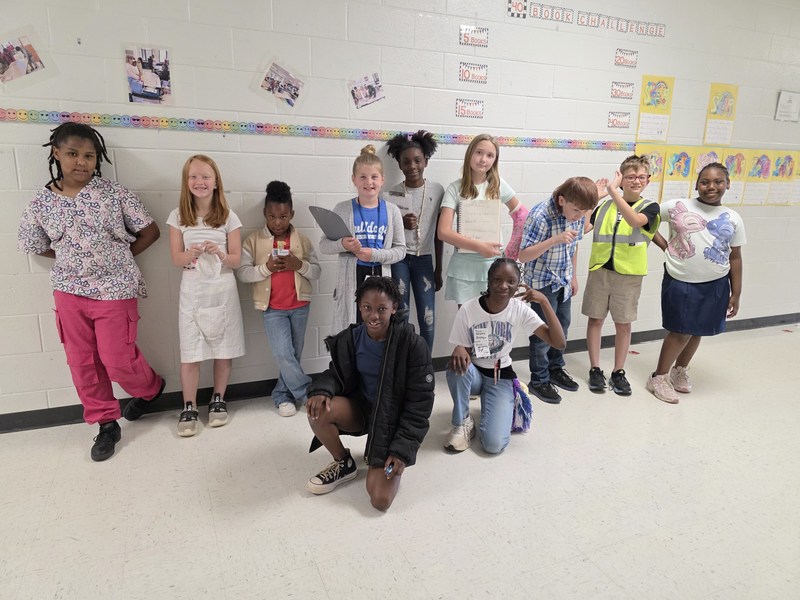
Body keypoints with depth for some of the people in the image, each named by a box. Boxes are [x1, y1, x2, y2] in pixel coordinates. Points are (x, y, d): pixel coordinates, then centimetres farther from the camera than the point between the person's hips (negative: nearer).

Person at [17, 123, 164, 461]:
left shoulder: (114, 193, -7)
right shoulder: (40, 204, 1)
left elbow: (150, 231, -1)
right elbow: (35, 247, 14)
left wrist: (120, 256, -2)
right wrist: (73, 258, 4)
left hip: (115, 290, -3)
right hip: (68, 292, 4)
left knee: (117, 361, -1)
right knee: (81, 363, 8)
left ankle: (150, 388, 32)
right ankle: (107, 423, 24)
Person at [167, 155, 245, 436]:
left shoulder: (228, 217, -1)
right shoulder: (178, 216, 1)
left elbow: (236, 259, -1)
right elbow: (176, 258, 0)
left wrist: (220, 254, -23)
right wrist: (191, 254, -22)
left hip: (223, 290, 0)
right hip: (192, 291, 0)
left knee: (224, 349, 6)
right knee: (190, 352, 1)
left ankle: (218, 400, 23)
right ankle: (189, 408, 13)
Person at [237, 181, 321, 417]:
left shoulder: (302, 240, 3)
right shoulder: (253, 240, -2)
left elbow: (316, 272, 3)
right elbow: (242, 273, -5)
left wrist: (299, 265, -17)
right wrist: (265, 268, -21)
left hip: (299, 306, 2)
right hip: (273, 308, -2)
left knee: (293, 355, 10)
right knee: (284, 355, -10)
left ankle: (282, 395, 26)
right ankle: (307, 394, 7)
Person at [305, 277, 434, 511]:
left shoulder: (412, 344, -21)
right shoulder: (350, 338, -9)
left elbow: (420, 402, -15)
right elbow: (336, 373, 3)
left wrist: (403, 449, -18)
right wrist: (322, 390, -23)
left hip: (394, 419, -4)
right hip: (361, 407, 4)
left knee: (380, 500, -18)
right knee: (318, 411, -27)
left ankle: (392, 462, 18)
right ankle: (344, 464, 3)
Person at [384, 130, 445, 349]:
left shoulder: (437, 191, -1)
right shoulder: (392, 194, -3)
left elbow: (439, 233, 4)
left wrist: (439, 269, 6)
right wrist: (400, 224, -18)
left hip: (424, 259, 1)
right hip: (398, 259, -1)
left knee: (428, 319, 1)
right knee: (399, 315, 3)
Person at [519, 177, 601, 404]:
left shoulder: (578, 214, -6)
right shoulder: (540, 215, -27)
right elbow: (523, 255, -28)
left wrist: (573, 276, 15)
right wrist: (554, 240, -39)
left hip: (564, 281, 7)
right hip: (543, 282, -7)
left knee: (562, 326, 18)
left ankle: (555, 368, 37)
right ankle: (539, 381, 17)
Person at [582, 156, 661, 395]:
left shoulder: (650, 207, -2)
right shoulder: (605, 206, 7)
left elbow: (634, 220, -24)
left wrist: (613, 191, -29)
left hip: (628, 274, -1)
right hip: (600, 270, 2)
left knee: (623, 323, 8)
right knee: (595, 319, 6)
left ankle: (618, 372, 22)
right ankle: (595, 369, 19)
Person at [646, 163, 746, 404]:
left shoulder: (733, 219, 3)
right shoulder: (677, 207, -5)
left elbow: (735, 257, 6)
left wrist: (736, 293, 5)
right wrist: (665, 246, -5)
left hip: (715, 285, 3)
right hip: (679, 282, -3)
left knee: (697, 331, 14)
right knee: (681, 332, -1)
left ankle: (680, 371, 35)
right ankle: (658, 377, 16)